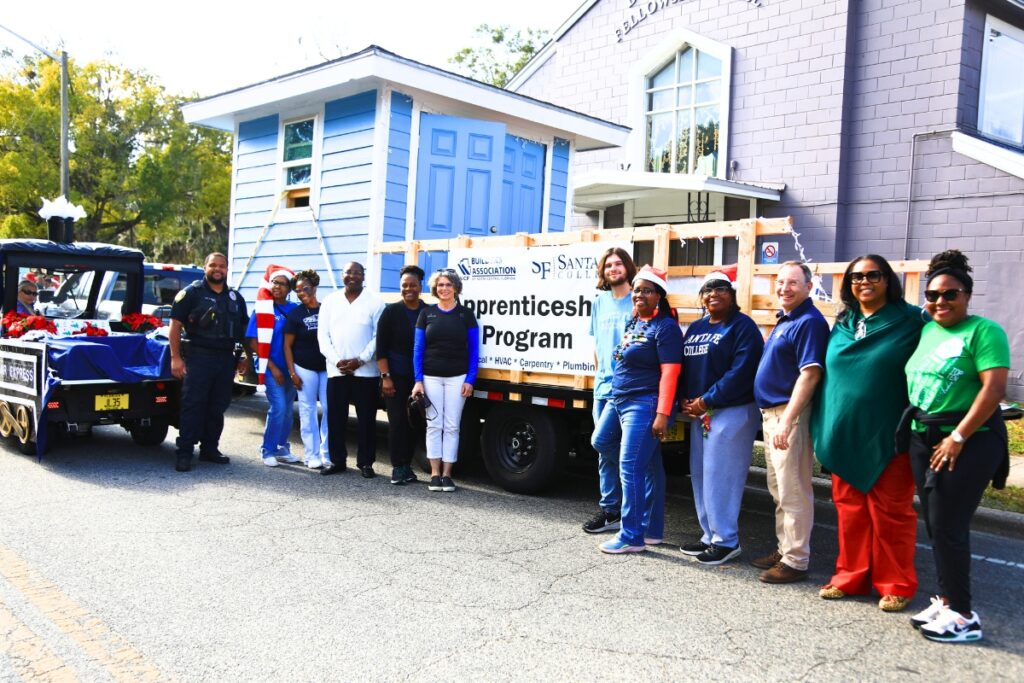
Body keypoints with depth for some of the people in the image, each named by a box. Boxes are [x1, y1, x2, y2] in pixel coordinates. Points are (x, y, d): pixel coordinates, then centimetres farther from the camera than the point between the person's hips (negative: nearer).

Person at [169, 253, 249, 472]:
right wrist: (176, 357, -11)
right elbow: (175, 325, -4)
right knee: (193, 405, -5)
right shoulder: (191, 293, 1)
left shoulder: (235, 298, 16)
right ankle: (184, 453, -2)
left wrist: (243, 358, 13)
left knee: (218, 407, 10)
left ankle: (210, 448, 21)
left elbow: (244, 330, 21)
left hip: (226, 359, 5)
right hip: (198, 357, -5)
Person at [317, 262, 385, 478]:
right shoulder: (330, 301, 10)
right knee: (335, 417, 5)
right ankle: (337, 460, 16)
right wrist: (336, 360, -7)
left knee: (366, 419, 1)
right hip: (336, 370, 3)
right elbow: (323, 334, 6)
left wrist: (360, 360, -12)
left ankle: (365, 462, 11)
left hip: (366, 371, -2)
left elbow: (378, 336, -3)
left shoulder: (374, 303, 1)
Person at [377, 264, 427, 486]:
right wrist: (385, 377, -8)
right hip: (396, 377, -2)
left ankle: (407, 464, 18)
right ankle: (398, 467, 7)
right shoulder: (391, 312, 0)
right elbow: (381, 347, -1)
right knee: (397, 421, -2)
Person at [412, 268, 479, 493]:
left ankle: (447, 474, 8)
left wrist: (470, 380, -6)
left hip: (457, 378, -1)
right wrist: (418, 380, -3)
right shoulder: (426, 314, 6)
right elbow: (418, 349, 5)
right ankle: (434, 474, 8)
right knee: (433, 425, 2)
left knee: (452, 426, 2)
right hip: (431, 377, 1)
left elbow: (473, 350, 2)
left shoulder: (466, 314, 3)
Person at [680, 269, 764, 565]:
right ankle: (710, 536, 22)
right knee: (700, 476, 11)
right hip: (699, 413, 8)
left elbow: (740, 373, -17)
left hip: (732, 413, -8)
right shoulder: (695, 328, 16)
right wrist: (686, 400, -2)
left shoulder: (743, 326, -7)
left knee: (720, 477, -7)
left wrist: (706, 401, -16)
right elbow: (684, 368, 15)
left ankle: (726, 541, 4)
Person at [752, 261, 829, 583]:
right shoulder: (784, 320, 16)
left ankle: (796, 561, 6)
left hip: (790, 415, -10)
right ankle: (784, 550, 29)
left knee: (793, 492, -3)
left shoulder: (809, 322, -14)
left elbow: (809, 374, -21)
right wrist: (772, 418, 17)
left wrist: (786, 421, -25)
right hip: (770, 412, 10)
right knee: (779, 490, 18)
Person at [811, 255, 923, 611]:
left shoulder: (910, 321, -3)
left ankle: (895, 585, 19)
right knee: (849, 509, 12)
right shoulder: (842, 325, 11)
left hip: (887, 435, -4)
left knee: (890, 512, 4)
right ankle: (851, 576, 24)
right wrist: (823, 427, 13)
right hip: (844, 433, 5)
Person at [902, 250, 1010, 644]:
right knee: (935, 525, 12)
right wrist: (915, 430, 10)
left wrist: (958, 437, -18)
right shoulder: (925, 331, 11)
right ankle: (946, 601, 24)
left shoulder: (983, 331, -10)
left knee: (948, 526, -4)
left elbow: (994, 389, -18)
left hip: (967, 443, -7)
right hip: (923, 440, 7)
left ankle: (963, 616, 9)